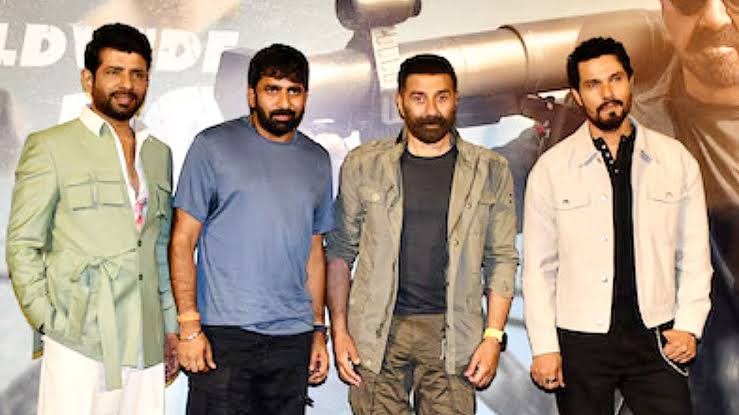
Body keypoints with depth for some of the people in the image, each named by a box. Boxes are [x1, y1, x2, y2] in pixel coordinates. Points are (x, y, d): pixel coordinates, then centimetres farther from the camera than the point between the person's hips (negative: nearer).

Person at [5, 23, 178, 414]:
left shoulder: (159, 153, 16)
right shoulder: (50, 146, 1)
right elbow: (22, 245, 0)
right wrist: (48, 322, -8)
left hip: (147, 345, 4)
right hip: (80, 343, -4)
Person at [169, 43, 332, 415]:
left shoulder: (317, 160, 11)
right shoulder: (213, 146, -2)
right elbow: (182, 241, -4)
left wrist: (319, 330, 12)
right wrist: (189, 325, -11)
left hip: (293, 337, 4)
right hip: (224, 334, -4)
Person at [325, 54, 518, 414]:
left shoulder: (489, 171, 5)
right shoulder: (363, 165, 3)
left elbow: (502, 259, 7)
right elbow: (340, 251, 7)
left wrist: (493, 337, -1)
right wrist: (339, 330, 0)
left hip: (452, 335, 0)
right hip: (376, 333, 0)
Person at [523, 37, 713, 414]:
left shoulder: (676, 159, 3)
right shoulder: (550, 168, -2)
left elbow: (694, 254, 7)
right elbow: (538, 266, -1)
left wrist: (689, 325, -2)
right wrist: (544, 346, -4)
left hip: (656, 338, 2)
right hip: (580, 341, -1)